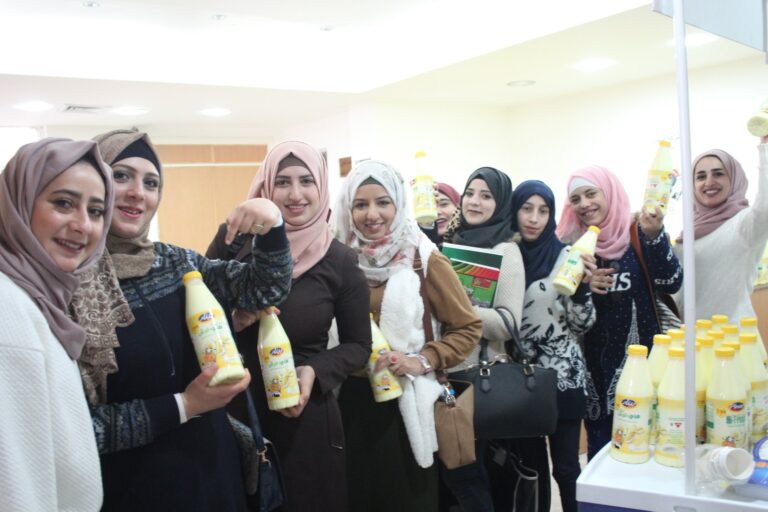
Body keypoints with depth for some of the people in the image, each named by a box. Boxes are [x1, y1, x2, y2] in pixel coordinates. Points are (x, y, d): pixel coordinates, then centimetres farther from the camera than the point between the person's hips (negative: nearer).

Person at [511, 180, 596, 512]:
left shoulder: (565, 256, -5)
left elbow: (582, 325, -5)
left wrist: (582, 286, -20)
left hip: (562, 375, -3)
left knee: (565, 466, 3)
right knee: (530, 463, 14)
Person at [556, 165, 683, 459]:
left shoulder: (638, 234, -3)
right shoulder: (569, 244, 4)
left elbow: (671, 284, -13)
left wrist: (654, 236, -25)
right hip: (593, 363, 2)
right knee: (599, 445, 11)